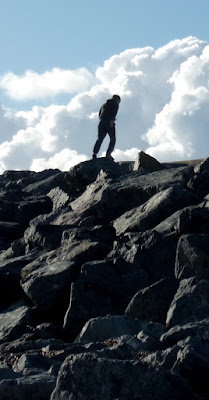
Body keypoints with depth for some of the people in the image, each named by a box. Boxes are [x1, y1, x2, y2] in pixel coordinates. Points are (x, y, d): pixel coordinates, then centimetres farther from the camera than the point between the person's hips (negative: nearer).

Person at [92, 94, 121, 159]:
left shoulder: (104, 104, 30)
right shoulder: (115, 104, 10)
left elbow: (99, 114, 23)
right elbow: (114, 112, -9)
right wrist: (112, 120, -18)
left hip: (101, 122, 5)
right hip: (109, 122, -5)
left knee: (100, 138, -2)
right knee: (112, 139, 0)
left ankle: (95, 153, -21)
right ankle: (108, 153, -17)